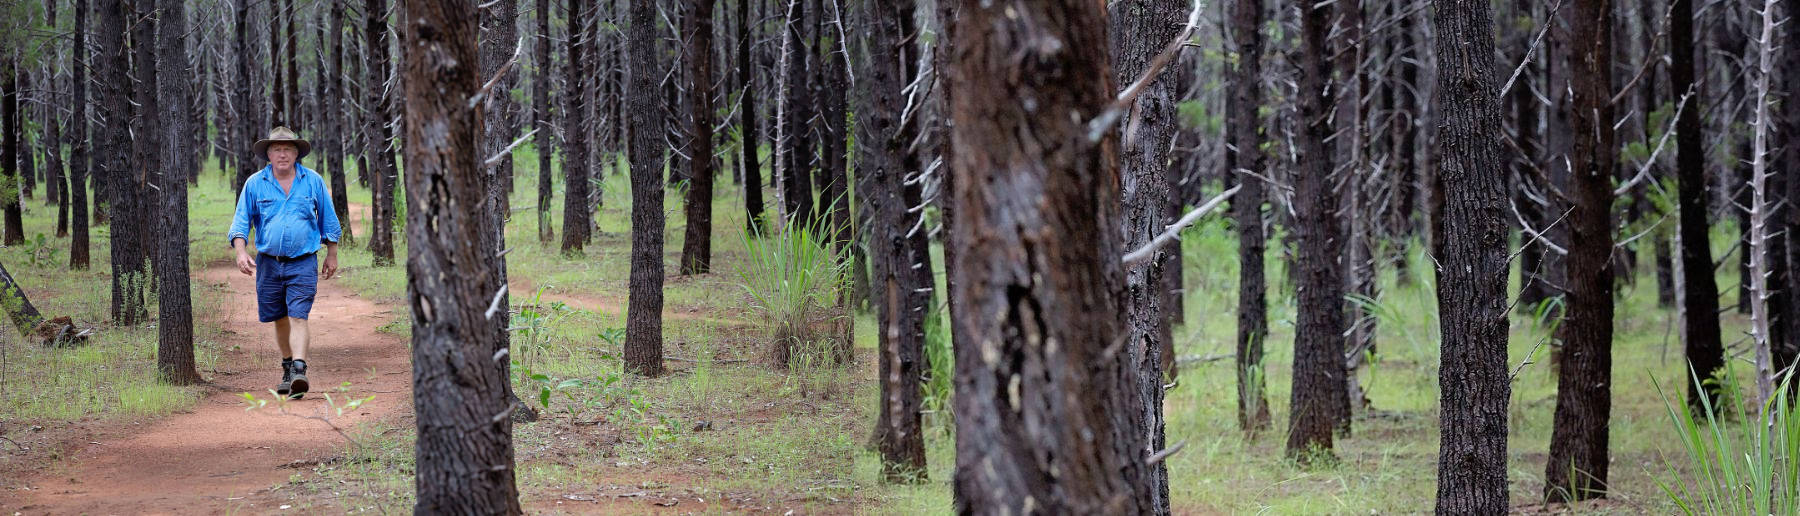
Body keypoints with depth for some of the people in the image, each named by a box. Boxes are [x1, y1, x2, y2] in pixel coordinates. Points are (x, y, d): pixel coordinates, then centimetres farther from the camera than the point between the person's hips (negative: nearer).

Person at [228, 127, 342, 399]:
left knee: (298, 317, -14)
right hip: (269, 263, 2)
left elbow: (328, 220, 13)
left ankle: (299, 369, -24)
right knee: (280, 318, 11)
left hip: (303, 263, -2)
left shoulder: (313, 181, 3)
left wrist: (332, 255, 15)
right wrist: (241, 252, -13)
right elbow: (241, 221, 2)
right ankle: (287, 368, 28)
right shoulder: (254, 184, 3)